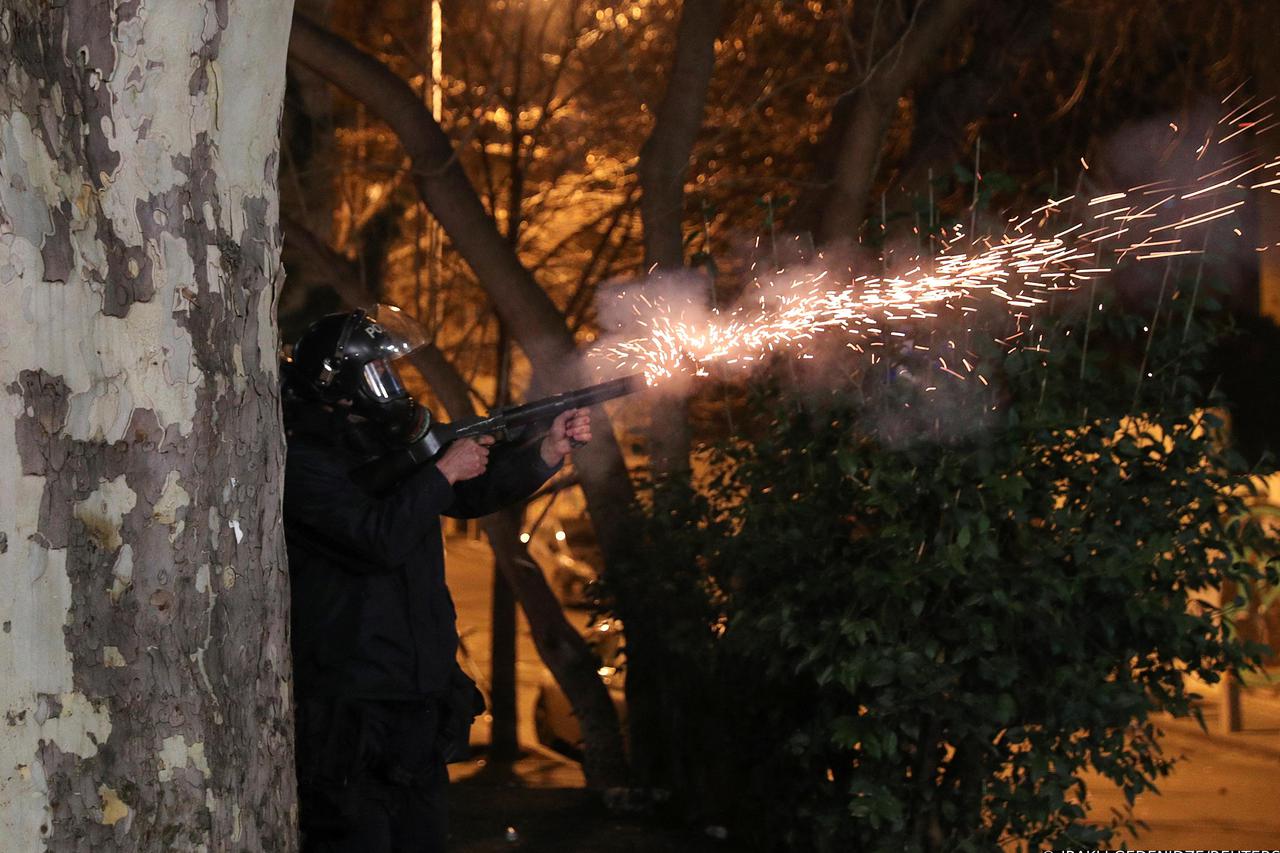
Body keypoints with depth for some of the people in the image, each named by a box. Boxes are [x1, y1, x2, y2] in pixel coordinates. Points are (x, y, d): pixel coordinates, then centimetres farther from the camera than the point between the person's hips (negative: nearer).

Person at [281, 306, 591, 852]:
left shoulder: (389, 446, 14)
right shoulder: (303, 462, -13)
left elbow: (476, 495, 17)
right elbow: (377, 537, -24)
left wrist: (551, 450, 3)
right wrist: (444, 472, -14)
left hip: (419, 699, 9)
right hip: (351, 708, -9)